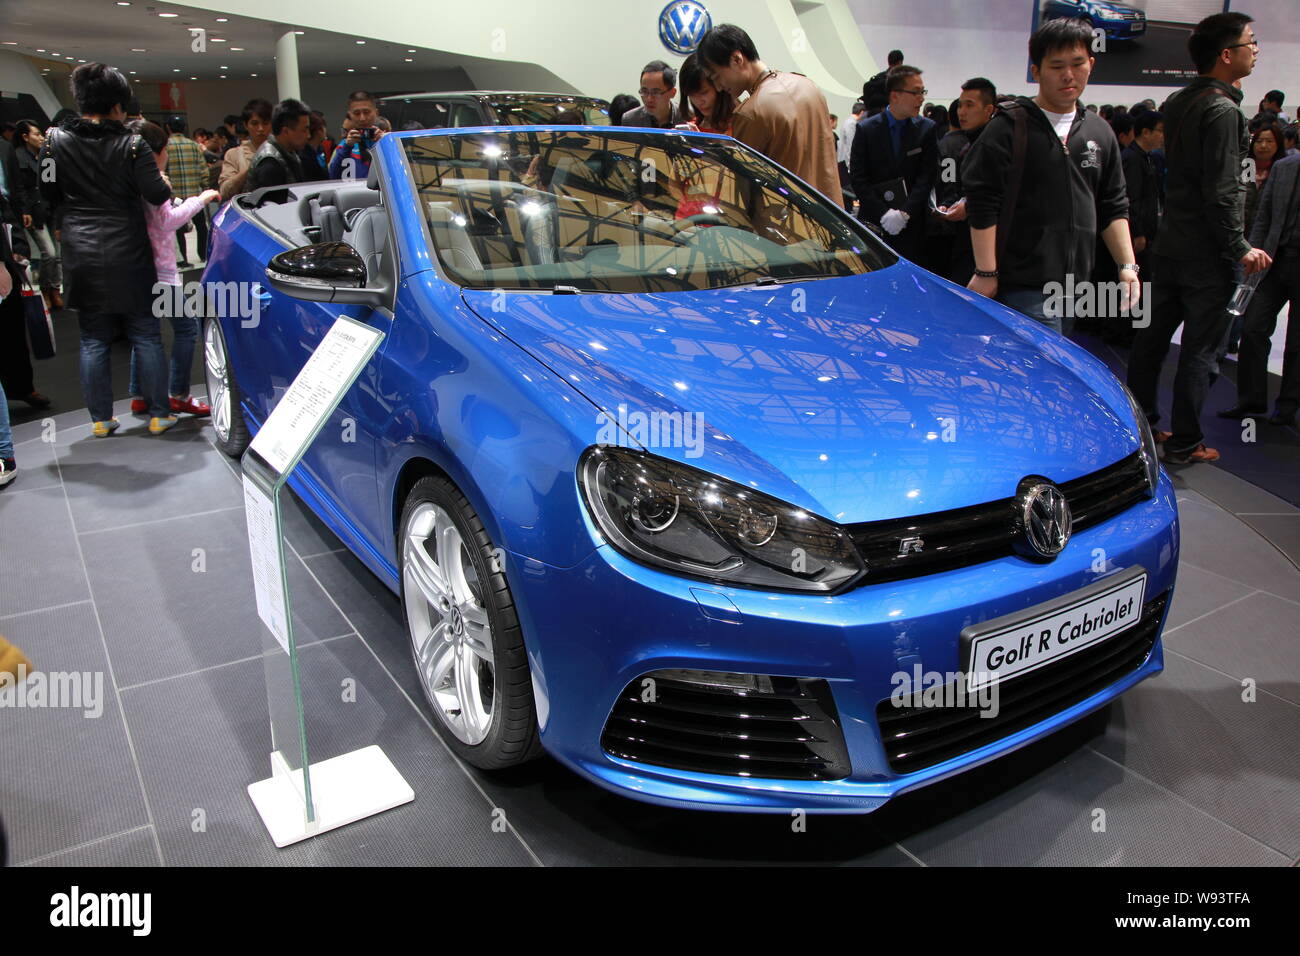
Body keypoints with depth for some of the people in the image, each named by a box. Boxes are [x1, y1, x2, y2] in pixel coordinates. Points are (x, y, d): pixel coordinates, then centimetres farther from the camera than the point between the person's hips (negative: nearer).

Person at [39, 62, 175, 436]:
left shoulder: (55, 141, 1)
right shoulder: (132, 144, -8)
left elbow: (48, 194, 7)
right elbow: (157, 195, -13)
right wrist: (163, 181, 9)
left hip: (82, 258, 2)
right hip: (129, 256, -2)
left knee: (93, 341, 10)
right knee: (146, 337, 7)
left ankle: (101, 419, 15)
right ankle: (160, 414, 10)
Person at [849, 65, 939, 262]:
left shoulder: (928, 129, 4)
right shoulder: (866, 129, 1)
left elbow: (927, 177, -1)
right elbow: (858, 178, -3)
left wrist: (905, 213, -13)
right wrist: (883, 214, -12)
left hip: (912, 225, 1)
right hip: (873, 224, 0)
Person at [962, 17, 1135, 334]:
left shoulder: (1100, 132, 15)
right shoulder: (1009, 128, -4)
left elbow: (1113, 207, 17)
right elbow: (982, 205, -10)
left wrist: (1127, 265, 7)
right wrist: (986, 273, -14)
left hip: (1075, 284, 6)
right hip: (1023, 284, -6)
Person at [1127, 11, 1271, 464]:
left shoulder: (1177, 102, 9)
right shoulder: (1222, 110, -17)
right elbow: (1221, 192, -20)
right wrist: (1241, 249, -13)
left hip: (1170, 240, 8)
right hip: (1206, 251, -8)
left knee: (1153, 333, 14)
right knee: (1201, 348, 0)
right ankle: (1185, 443, 7)